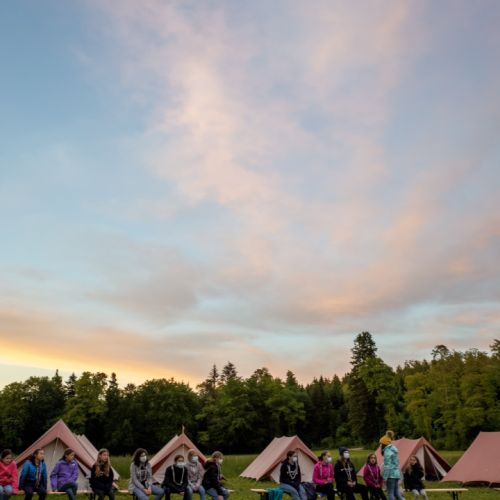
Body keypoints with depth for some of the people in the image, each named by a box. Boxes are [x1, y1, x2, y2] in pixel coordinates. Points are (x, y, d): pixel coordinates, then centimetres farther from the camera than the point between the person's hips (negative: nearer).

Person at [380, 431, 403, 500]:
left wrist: (385, 477, -17)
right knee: (396, 492, 14)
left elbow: (387, 466, -19)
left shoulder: (387, 451, -14)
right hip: (396, 474, 9)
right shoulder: (393, 449, 14)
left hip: (391, 475, -9)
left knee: (390, 493, -3)